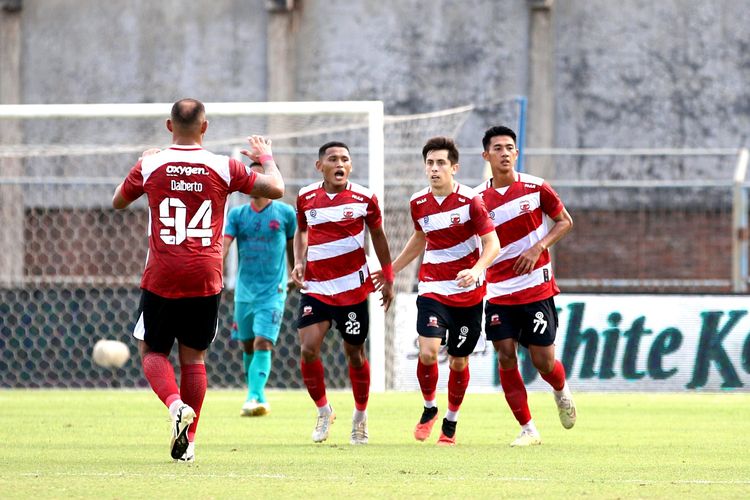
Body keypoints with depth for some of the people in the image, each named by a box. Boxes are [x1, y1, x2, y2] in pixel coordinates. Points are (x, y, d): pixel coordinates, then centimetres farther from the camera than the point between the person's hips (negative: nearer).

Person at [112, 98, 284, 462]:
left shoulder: (150, 166, -2)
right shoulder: (224, 168, -2)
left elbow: (118, 202, 16)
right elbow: (276, 190, 4)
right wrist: (266, 159, 24)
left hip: (160, 281, -1)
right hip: (205, 280, 1)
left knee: (153, 352, 11)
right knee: (193, 357, 11)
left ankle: (176, 404, -18)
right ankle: (187, 441, 9)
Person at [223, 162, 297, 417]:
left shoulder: (285, 213, 0)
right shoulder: (237, 215, 5)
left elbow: (293, 250, 12)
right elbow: (224, 246, -6)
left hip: (273, 291, -3)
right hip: (244, 290, 3)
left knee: (262, 344, -16)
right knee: (247, 346, 10)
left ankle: (254, 397, -23)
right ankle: (258, 397, 25)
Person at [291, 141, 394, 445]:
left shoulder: (364, 198, -4)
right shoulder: (306, 198, 1)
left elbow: (377, 234, 9)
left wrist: (388, 278, 12)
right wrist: (299, 262, 1)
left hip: (353, 287, -1)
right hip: (315, 286, 1)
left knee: (354, 353, 7)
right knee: (308, 349, -13)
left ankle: (360, 415, 27)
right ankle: (323, 411, 7)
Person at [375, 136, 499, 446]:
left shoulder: (470, 200, -11)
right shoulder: (418, 203, 3)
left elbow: (492, 244, -13)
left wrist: (476, 270, -32)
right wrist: (390, 270, 25)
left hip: (468, 292, -2)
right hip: (433, 289, 2)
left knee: (459, 362, 5)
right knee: (427, 352, -17)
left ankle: (451, 422, 26)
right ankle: (429, 409, 9)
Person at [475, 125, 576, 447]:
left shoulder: (536, 188, -4)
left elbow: (564, 221, 5)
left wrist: (539, 247, -10)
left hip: (536, 289, -2)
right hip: (499, 292, 2)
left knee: (543, 360, -1)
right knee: (505, 357, -6)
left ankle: (562, 391, 35)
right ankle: (527, 429, 3)